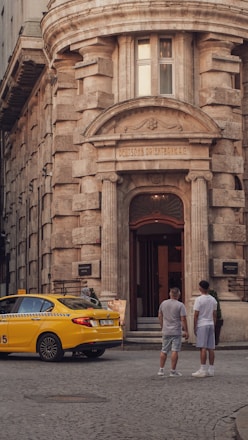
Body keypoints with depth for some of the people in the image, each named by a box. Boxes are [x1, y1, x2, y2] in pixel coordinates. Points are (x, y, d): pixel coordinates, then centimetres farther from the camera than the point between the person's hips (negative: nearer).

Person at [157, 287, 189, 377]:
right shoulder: (180, 305, -9)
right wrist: (186, 331, -6)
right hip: (176, 332, -4)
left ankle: (161, 370, 13)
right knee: (175, 351, -2)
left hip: (165, 332, 4)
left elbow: (160, 317, 12)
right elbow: (183, 319, -12)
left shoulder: (163, 303, 5)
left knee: (164, 351, 12)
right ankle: (173, 371, -2)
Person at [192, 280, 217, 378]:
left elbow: (196, 315, -10)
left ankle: (203, 370, -11)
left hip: (202, 325, -6)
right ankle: (211, 370, 10)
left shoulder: (199, 299, -10)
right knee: (211, 348, 7)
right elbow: (214, 314, 12)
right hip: (211, 325, 6)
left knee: (203, 348, -8)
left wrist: (194, 327, -4)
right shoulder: (213, 300, 9)